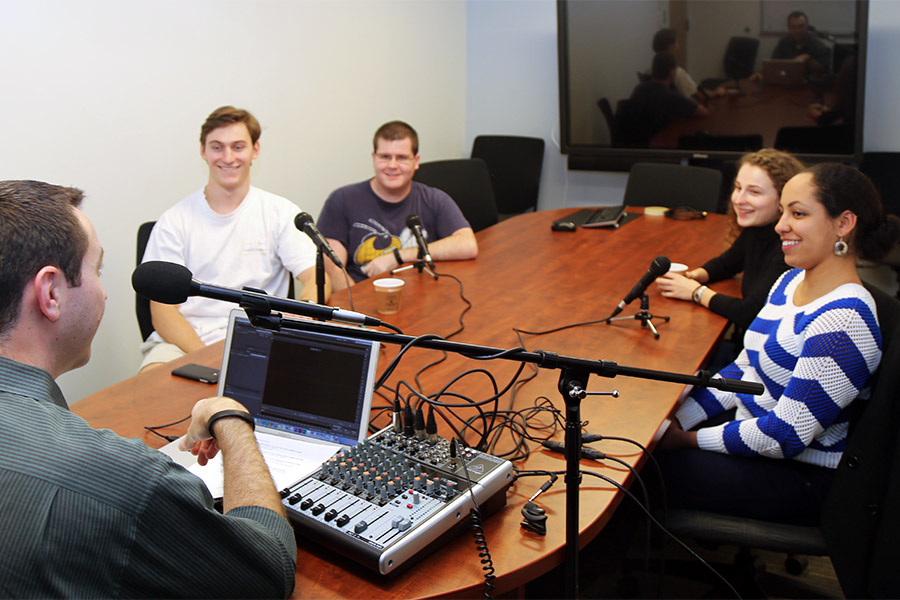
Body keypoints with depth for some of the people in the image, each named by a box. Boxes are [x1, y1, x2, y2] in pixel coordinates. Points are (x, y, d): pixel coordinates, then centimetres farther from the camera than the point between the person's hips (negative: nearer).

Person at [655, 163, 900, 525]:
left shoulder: (844, 320, -26)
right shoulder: (791, 281, 4)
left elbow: (785, 435, -25)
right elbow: (744, 368, 9)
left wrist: (688, 440, -17)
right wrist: (676, 421, -2)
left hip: (799, 478, -8)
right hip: (752, 433, 8)